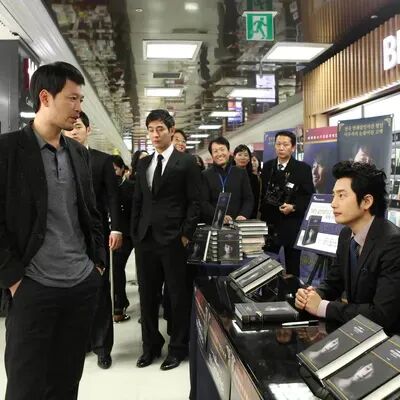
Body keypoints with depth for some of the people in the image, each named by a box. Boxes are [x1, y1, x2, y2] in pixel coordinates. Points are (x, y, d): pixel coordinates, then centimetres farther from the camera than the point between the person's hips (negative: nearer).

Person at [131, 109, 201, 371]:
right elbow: (137, 201, 15)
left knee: (178, 296, 6)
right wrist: (135, 233, 8)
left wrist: (186, 234, -11)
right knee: (148, 295, 12)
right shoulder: (143, 164, 14)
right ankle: (151, 345, 28)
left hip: (173, 239, -5)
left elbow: (194, 202, -5)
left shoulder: (186, 162, -2)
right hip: (146, 239, 5)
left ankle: (178, 348, 20)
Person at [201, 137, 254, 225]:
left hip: (237, 223, 1)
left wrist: (243, 215, -10)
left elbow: (248, 199, 9)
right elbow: (203, 203, -1)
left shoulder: (241, 173, 13)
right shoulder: (205, 175, 7)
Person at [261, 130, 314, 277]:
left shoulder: (303, 168, -3)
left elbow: (310, 196, -5)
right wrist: (262, 216, 2)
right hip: (269, 222, 3)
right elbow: (262, 193, 11)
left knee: (292, 265, 7)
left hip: (292, 225, -3)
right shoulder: (267, 166, 8)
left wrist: (294, 207, -19)